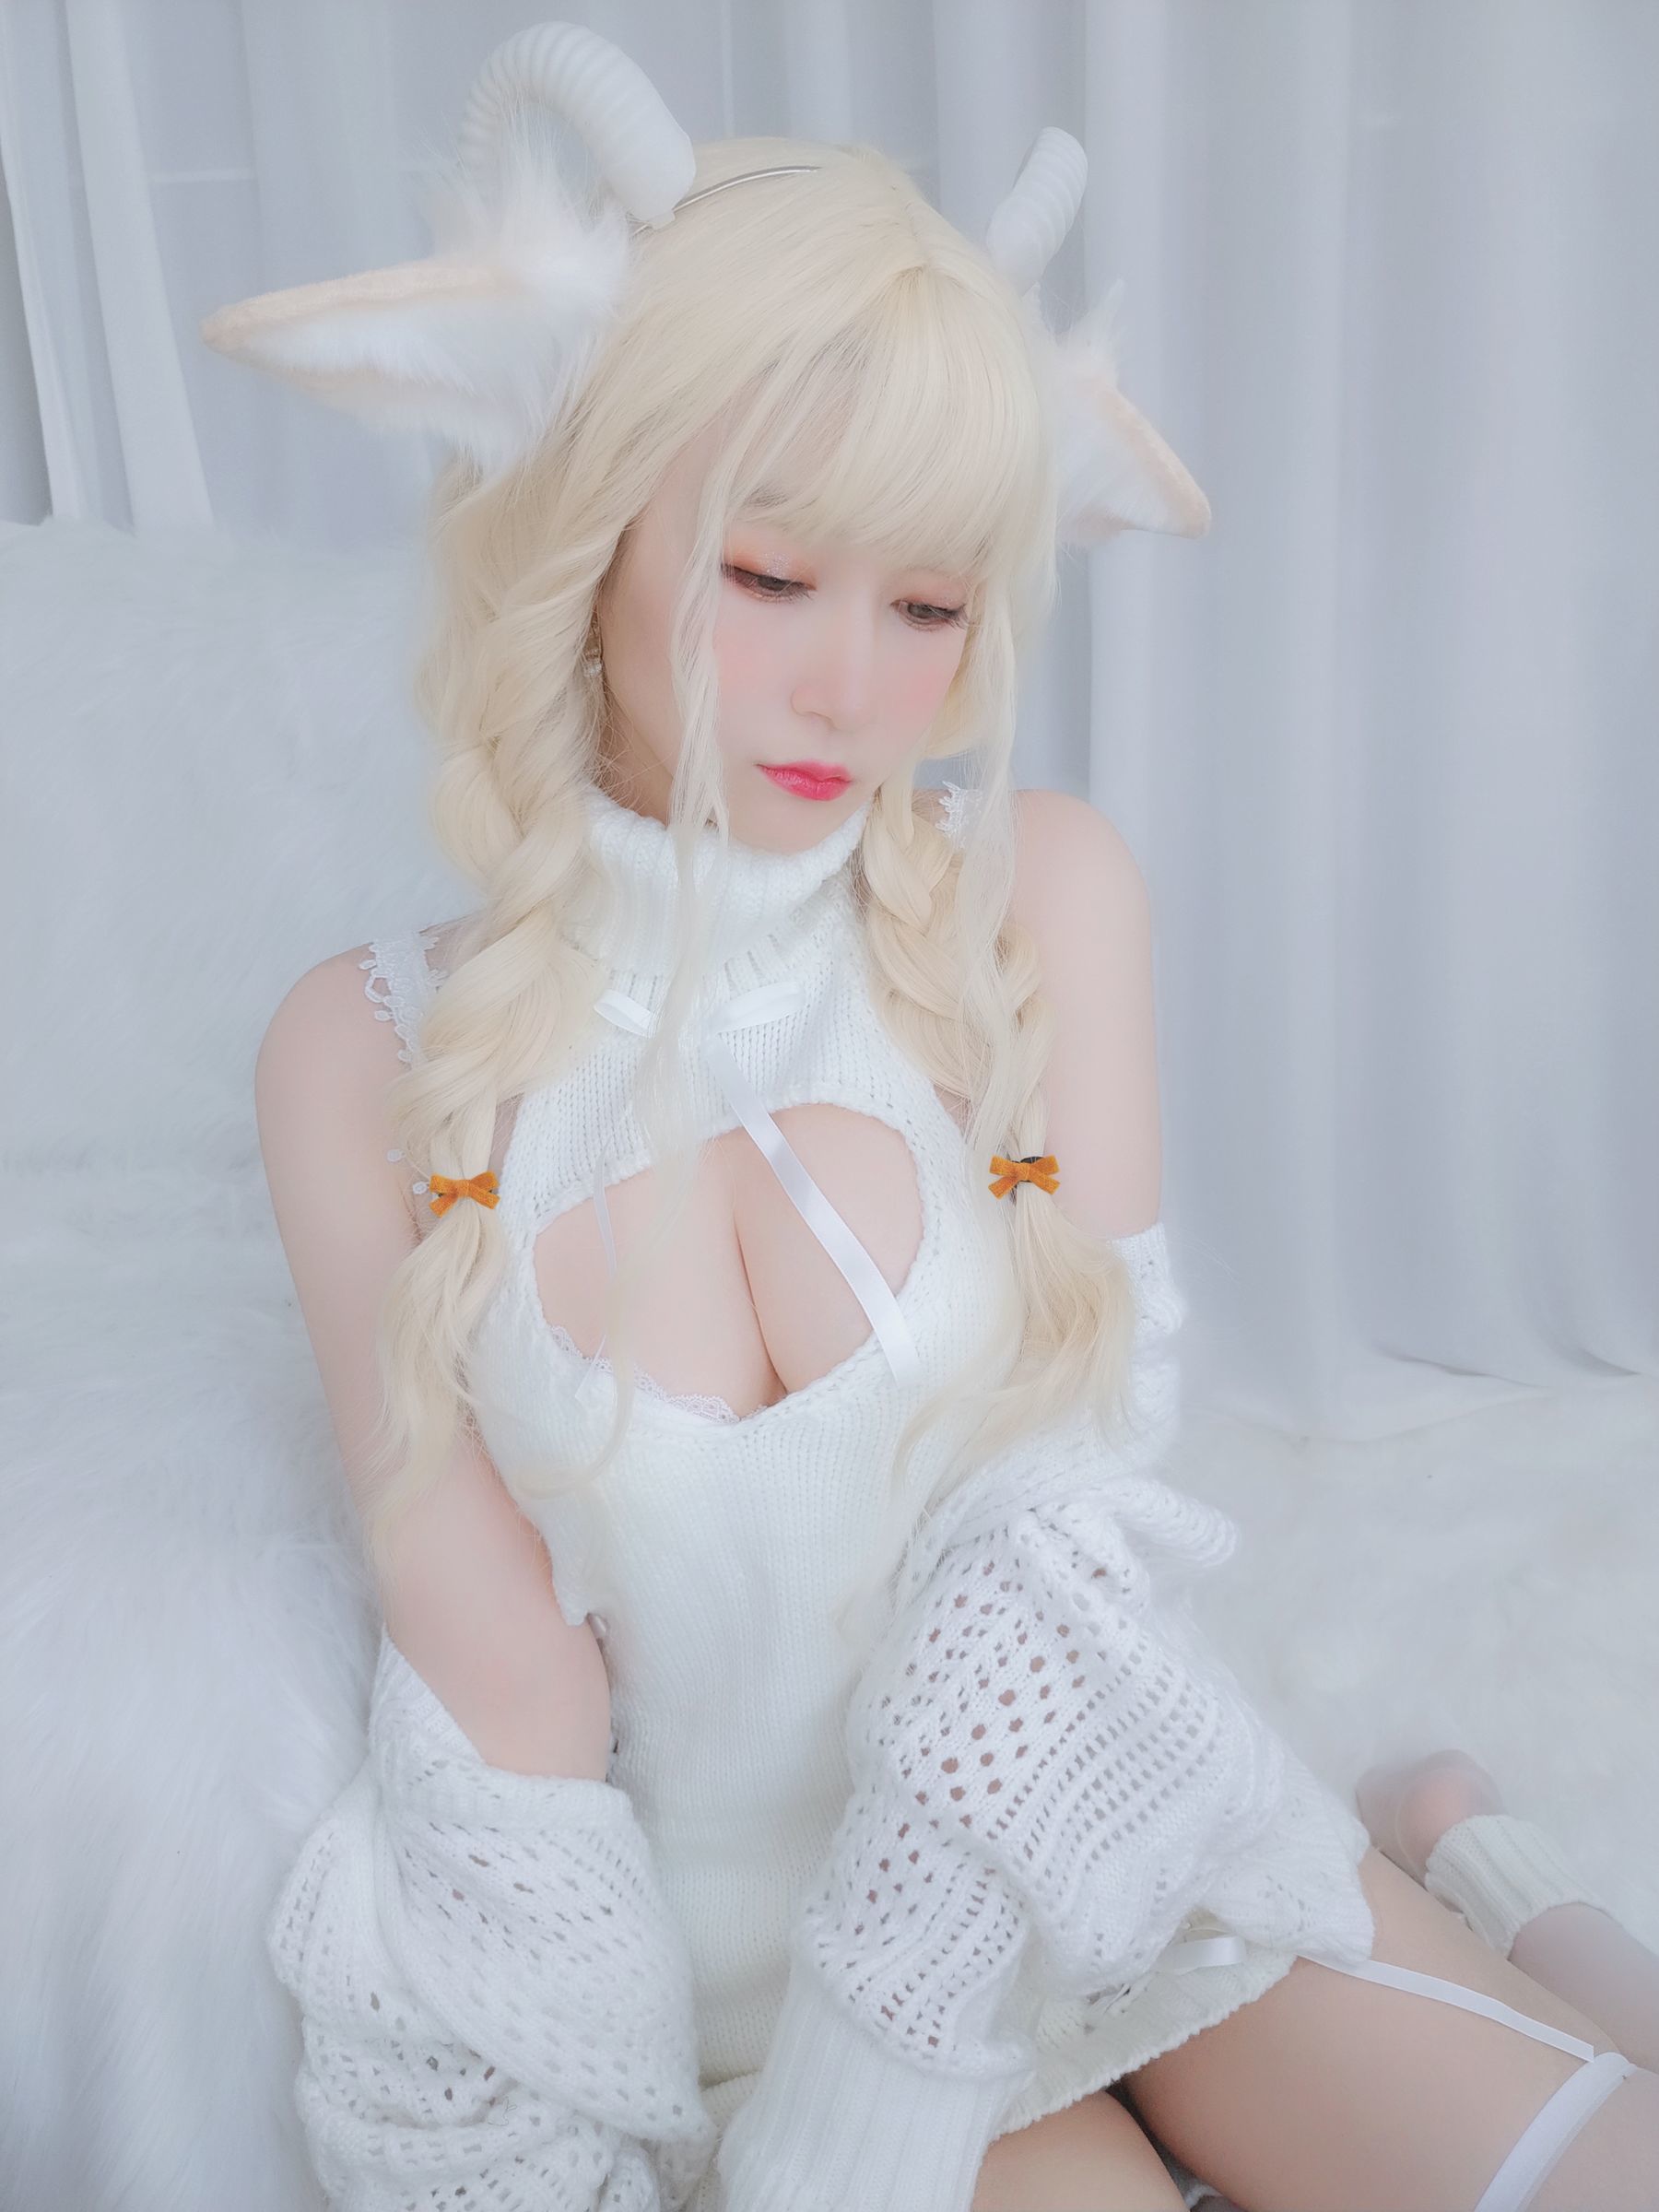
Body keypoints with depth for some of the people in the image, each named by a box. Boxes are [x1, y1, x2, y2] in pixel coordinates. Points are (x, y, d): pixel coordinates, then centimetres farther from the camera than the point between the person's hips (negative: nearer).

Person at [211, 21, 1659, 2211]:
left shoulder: (1042, 904, -9)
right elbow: (493, 1682, -10)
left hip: (1094, 1837, 1)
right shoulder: (370, 1052, -9)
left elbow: (1065, 1550, -14)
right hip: (715, 1928, -1)